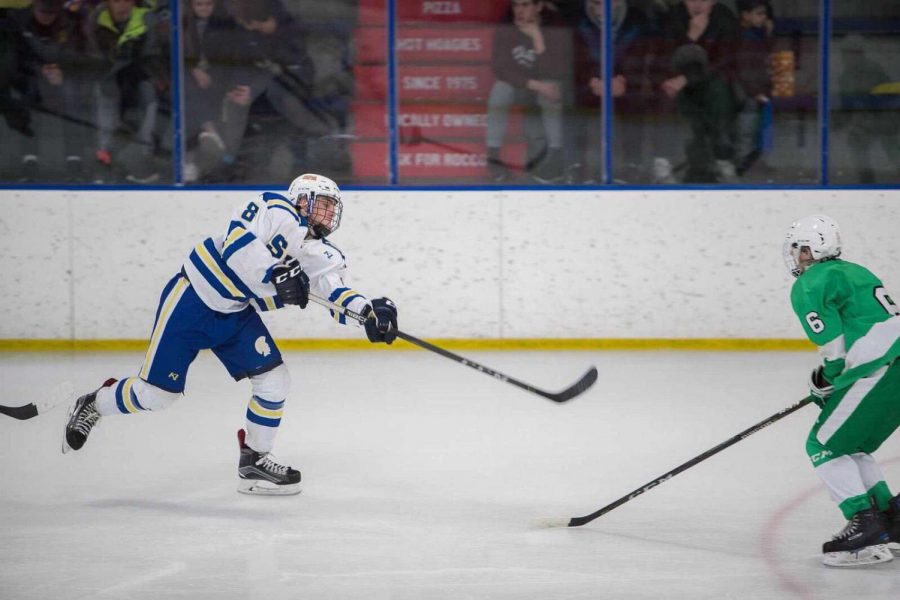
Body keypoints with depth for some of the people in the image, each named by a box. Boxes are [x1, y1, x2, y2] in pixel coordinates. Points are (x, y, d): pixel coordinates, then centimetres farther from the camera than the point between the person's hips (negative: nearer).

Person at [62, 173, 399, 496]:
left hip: (236, 316, 7)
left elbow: (335, 290, -14)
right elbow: (236, 242, -32)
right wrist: (276, 273, -40)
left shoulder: (320, 253, 0)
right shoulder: (275, 210, -18)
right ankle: (93, 405, 26)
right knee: (156, 393, -1)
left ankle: (254, 462, 10)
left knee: (274, 380, -6)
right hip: (191, 302, -7)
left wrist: (369, 311, -32)